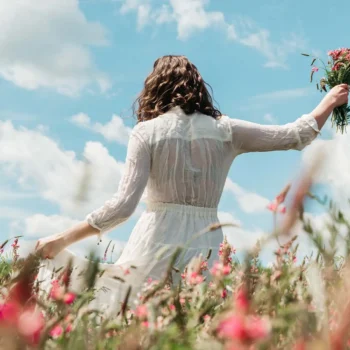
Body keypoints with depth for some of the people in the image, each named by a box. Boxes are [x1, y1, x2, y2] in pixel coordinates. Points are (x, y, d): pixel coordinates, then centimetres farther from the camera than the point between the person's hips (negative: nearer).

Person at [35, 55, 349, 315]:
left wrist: (62, 241, -4)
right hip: (206, 247, 3)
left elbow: (123, 206, -11)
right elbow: (295, 137, 12)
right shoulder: (225, 130, 6)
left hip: (157, 243, -2)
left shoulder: (147, 132, -2)